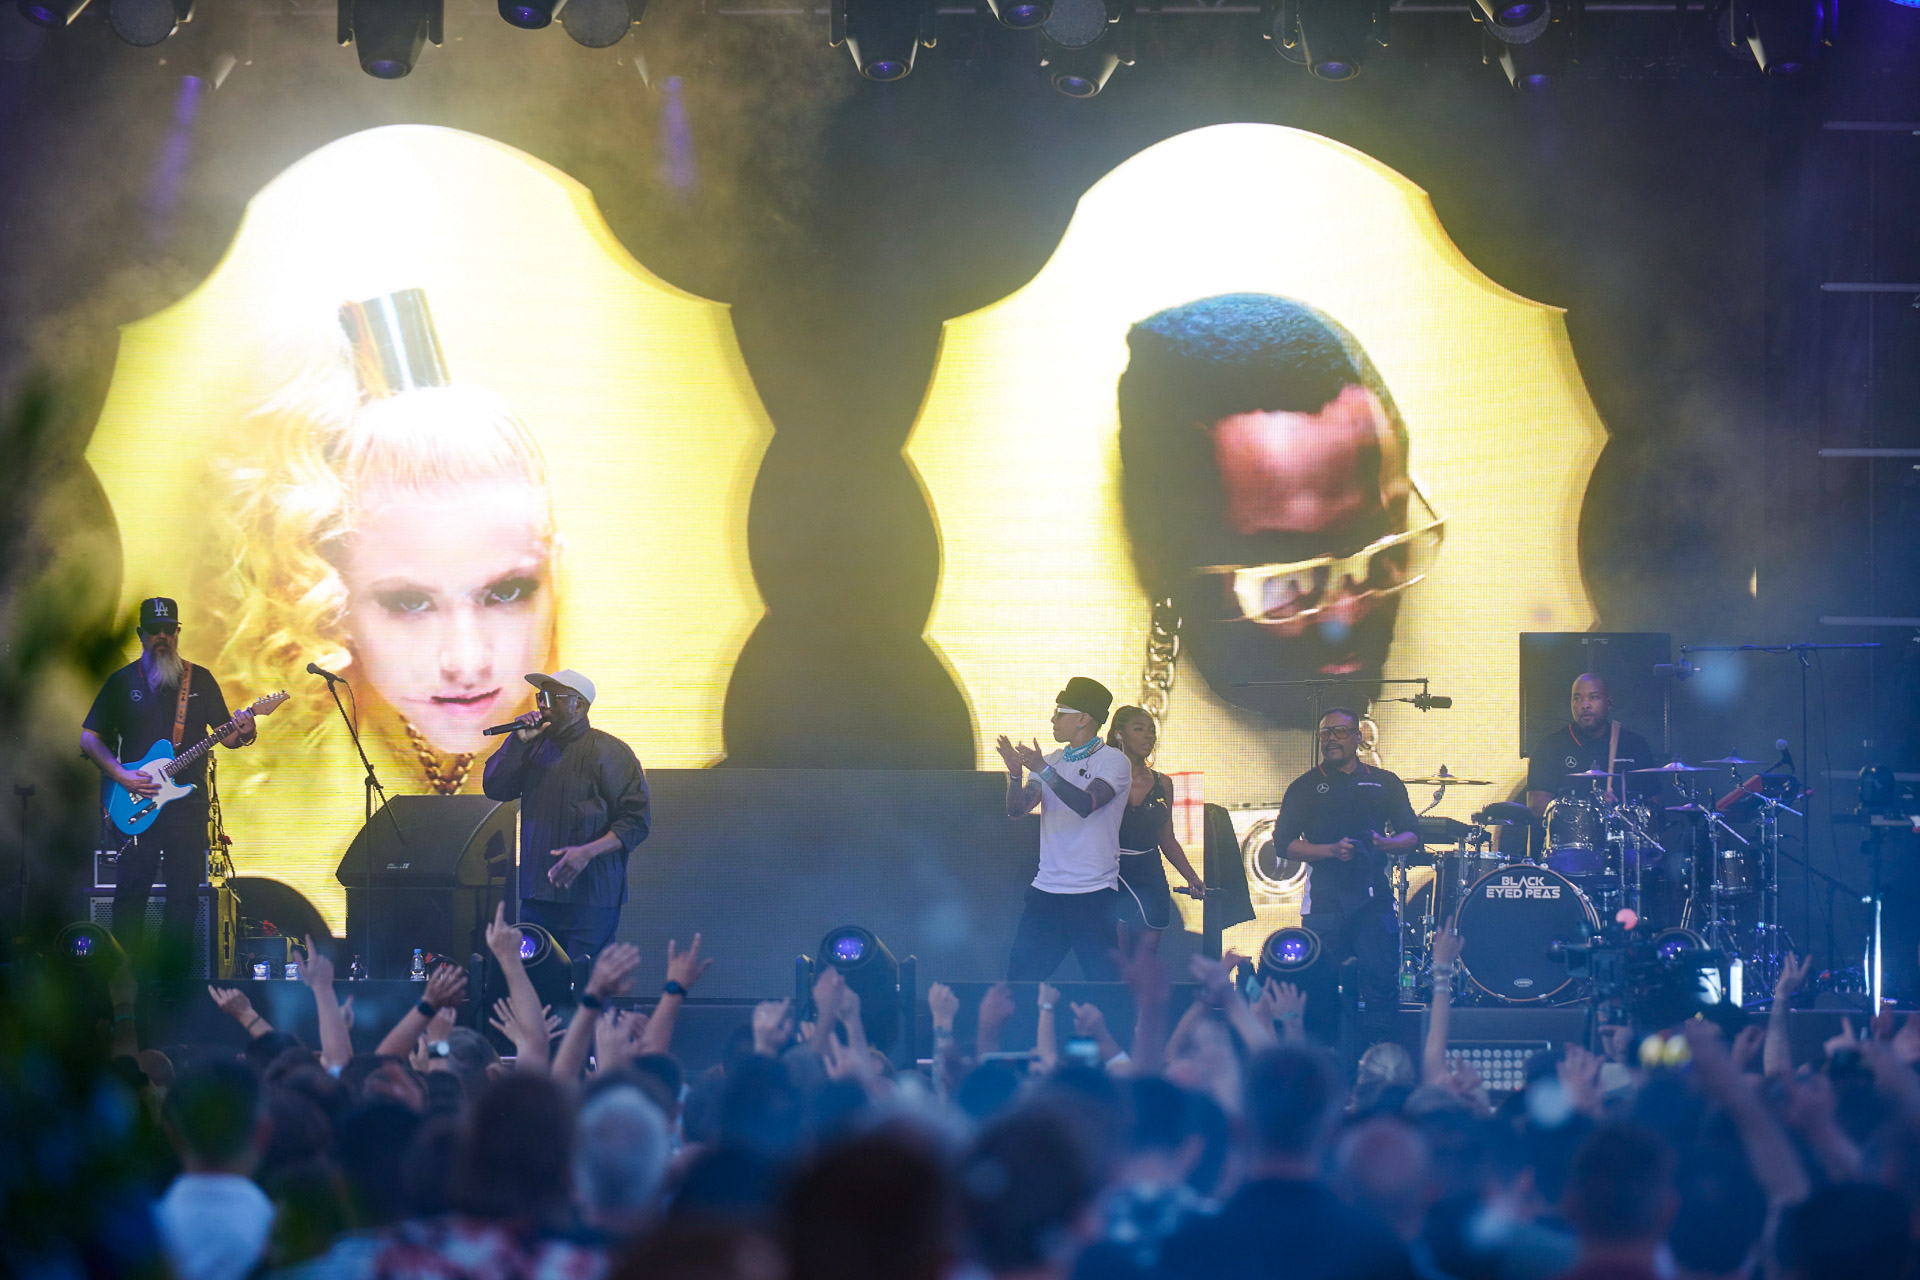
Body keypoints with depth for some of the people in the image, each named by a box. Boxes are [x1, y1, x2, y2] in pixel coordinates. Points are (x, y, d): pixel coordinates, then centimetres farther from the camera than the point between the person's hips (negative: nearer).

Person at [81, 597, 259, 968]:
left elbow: (225, 736, 13)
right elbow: (89, 739, 5)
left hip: (188, 801, 1)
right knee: (130, 892, -4)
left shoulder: (200, 679, 10)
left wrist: (243, 733, -11)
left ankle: (172, 973, 4)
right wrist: (121, 775, -9)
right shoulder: (122, 682, 6)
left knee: (184, 895, -1)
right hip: (137, 805, -1)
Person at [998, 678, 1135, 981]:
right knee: (1020, 976, 3)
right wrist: (1016, 774, -13)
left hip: (1095, 892, -6)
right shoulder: (1051, 761, 14)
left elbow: (1086, 804, -20)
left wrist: (1043, 771, -26)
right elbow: (1016, 809, 5)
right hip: (1046, 889, 6)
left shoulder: (1114, 761, -4)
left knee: (1103, 983, -5)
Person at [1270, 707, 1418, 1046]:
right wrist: (1330, 850, -12)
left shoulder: (1384, 783, 16)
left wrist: (1383, 844, -7)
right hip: (1324, 901, -1)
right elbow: (1283, 841, 3)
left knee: (1381, 982, -8)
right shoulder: (1306, 787, 10)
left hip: (1374, 899, 1)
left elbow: (1412, 835, 15)